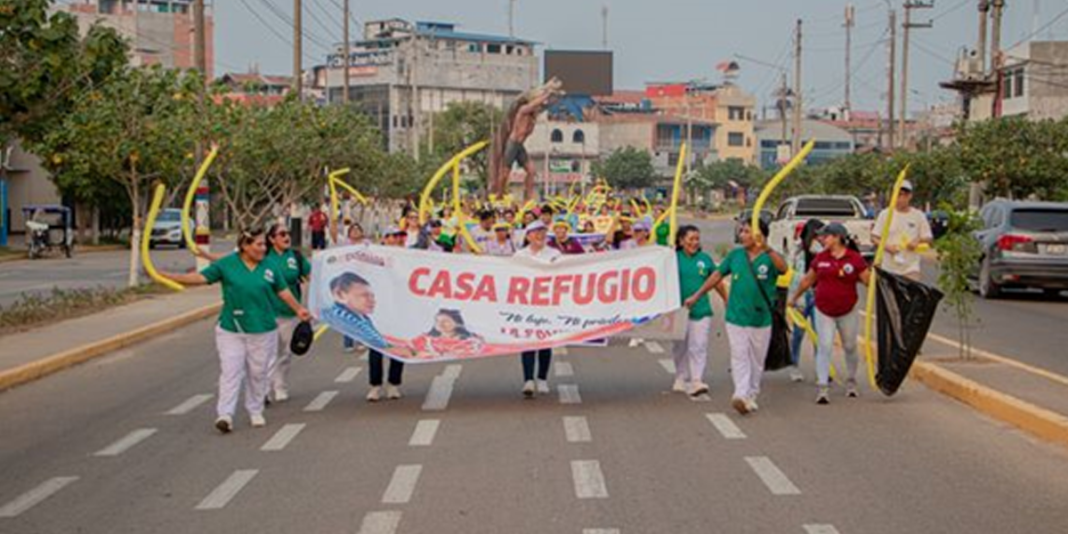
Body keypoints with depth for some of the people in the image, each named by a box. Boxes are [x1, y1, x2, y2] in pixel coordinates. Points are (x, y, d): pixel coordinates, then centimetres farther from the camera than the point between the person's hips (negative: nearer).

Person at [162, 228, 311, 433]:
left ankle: (255, 412, 23)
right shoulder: (227, 264, -3)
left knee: (258, 372, 9)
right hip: (231, 329, -2)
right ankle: (225, 414, -8)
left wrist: (298, 309, 16)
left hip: (262, 329, 2)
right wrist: (170, 277, -13)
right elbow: (201, 277, -5)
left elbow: (282, 290, 14)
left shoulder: (269, 266, 3)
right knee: (230, 371, -6)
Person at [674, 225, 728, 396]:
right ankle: (681, 379, 25)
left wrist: (727, 301, 21)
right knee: (681, 348, 11)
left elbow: (716, 282, 15)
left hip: (701, 311, 0)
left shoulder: (705, 259, 5)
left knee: (699, 347, -7)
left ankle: (697, 381, -10)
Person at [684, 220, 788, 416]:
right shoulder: (735, 255, 3)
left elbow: (783, 268, -31)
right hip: (736, 317, 1)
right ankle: (741, 395, -15)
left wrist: (766, 248, -46)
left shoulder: (770, 258, -8)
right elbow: (717, 275, 12)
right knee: (739, 357, -7)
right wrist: (696, 296, 14)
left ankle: (751, 396, 23)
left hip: (761, 319, -1)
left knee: (757, 361, 10)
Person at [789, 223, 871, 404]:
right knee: (825, 346, -9)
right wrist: (795, 297, 24)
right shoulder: (820, 258, 3)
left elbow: (868, 280, -6)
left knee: (850, 347, 12)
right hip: (824, 311, 1)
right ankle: (822, 387, -10)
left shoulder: (855, 258, -6)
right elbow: (808, 280, 15)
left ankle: (851, 382, 32)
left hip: (848, 312, -1)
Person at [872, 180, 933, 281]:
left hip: (911, 269, 0)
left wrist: (917, 242, -15)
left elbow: (929, 239, 6)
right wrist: (887, 246, -16)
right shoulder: (885, 214, 2)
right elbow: (874, 238, 3)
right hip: (889, 269, 0)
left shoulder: (919, 216, 3)